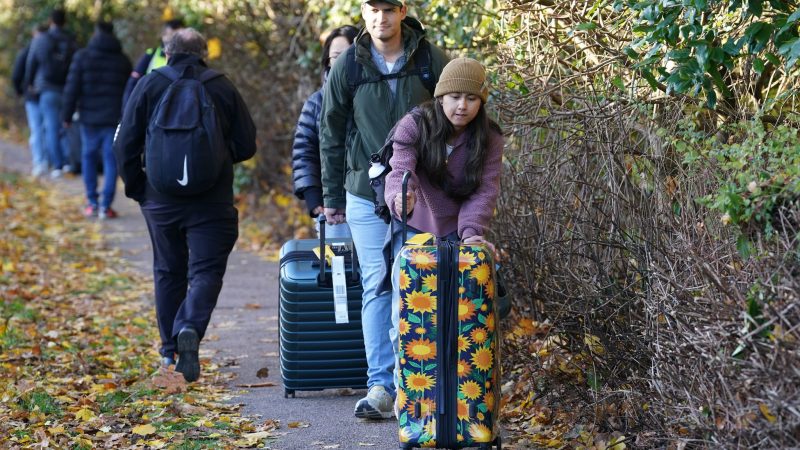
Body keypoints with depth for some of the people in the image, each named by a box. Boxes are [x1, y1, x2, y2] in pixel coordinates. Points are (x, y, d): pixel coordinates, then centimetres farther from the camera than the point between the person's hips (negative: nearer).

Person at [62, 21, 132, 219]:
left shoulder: (82, 57, -1)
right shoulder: (123, 60, 5)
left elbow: (72, 88, -3)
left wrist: (67, 115, 3)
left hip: (89, 118, 0)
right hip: (114, 118, 1)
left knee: (88, 157, 12)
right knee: (111, 159, 1)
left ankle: (92, 203, 9)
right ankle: (105, 205, -4)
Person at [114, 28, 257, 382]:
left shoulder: (150, 84, 1)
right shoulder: (222, 87, 1)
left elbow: (125, 144, -3)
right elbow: (246, 146, 3)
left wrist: (136, 187, 9)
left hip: (161, 199, 2)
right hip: (212, 201, -2)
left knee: (168, 272, 16)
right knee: (206, 271, -1)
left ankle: (170, 349, 24)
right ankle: (190, 329, -27)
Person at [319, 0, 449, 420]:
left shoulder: (432, 60, -2)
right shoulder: (347, 67, 0)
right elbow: (332, 135, 8)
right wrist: (332, 197, 8)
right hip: (367, 194, 0)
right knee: (377, 287, -2)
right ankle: (381, 385, 0)